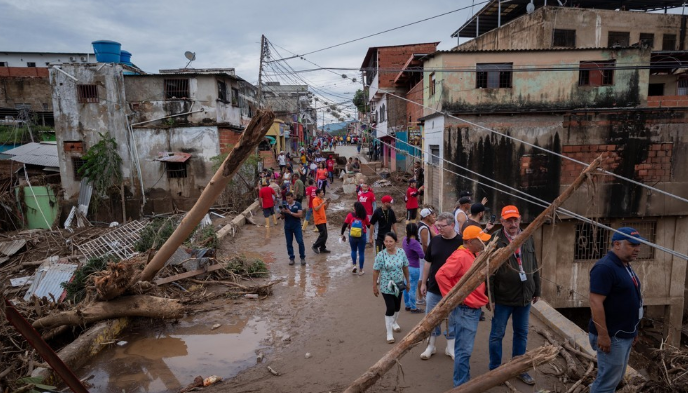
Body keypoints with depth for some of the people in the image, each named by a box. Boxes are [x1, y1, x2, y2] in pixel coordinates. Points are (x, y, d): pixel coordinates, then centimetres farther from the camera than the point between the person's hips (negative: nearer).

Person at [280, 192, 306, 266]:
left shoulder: (298, 204, -3)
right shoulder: (284, 205, 6)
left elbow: (300, 215, -14)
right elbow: (282, 217, 8)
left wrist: (290, 212, -20)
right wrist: (283, 213, -14)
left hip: (297, 226, -3)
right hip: (287, 227, 3)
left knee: (300, 241, -9)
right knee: (289, 243, 7)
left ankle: (302, 258, 3)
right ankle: (291, 258, 17)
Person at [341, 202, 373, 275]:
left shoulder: (350, 215, -8)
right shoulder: (364, 216, -6)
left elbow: (344, 225, -6)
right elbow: (369, 226, 3)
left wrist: (342, 234, 6)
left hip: (352, 236, 1)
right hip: (362, 237, 0)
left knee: (353, 251, 23)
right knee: (361, 253, 10)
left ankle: (354, 265, 10)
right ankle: (360, 270, 15)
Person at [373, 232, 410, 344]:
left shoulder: (401, 252, -8)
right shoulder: (381, 255, -17)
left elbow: (405, 267, 3)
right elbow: (376, 271, -10)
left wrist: (407, 281, 9)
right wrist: (374, 286, -7)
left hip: (399, 284, 4)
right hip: (386, 286, -4)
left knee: (397, 306, 19)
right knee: (390, 308, -6)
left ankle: (394, 323, 47)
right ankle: (389, 333, 8)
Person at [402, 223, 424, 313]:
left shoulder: (405, 240, 1)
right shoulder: (414, 242, -23)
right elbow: (422, 255, -25)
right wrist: (420, 249, -6)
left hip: (406, 267, 8)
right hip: (414, 268, -8)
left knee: (406, 287, 16)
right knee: (412, 288, 3)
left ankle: (407, 305, 29)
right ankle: (413, 308, 14)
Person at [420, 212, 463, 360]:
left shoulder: (461, 242, -11)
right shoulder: (435, 240, 0)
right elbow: (428, 263, 7)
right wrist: (423, 283, 8)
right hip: (433, 288, 3)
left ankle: (450, 347, 29)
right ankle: (430, 346, 28)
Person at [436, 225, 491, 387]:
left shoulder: (475, 256, 10)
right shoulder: (460, 257, -20)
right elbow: (440, 275, -27)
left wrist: (484, 297, 14)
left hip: (475, 309, 9)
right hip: (464, 310, -9)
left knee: (466, 348, 19)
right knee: (464, 350, -2)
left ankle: (465, 380, 31)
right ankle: (461, 385, 10)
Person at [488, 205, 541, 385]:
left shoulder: (528, 239, 4)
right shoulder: (495, 241, -13)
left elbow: (534, 267, 13)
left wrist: (536, 291, 14)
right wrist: (490, 297, -15)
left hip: (524, 296, 5)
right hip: (502, 298, -5)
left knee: (521, 334, 17)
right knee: (497, 335, 8)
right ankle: (495, 369, 24)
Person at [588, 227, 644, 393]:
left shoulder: (625, 266, 11)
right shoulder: (605, 267, -21)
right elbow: (595, 302, -26)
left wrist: (633, 330, 21)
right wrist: (603, 334, -26)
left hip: (625, 334, 10)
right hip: (612, 336, -10)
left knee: (616, 377, 19)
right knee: (608, 380, -2)